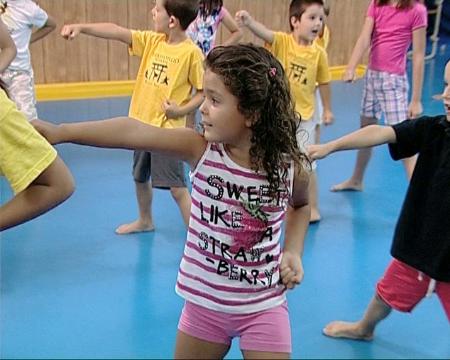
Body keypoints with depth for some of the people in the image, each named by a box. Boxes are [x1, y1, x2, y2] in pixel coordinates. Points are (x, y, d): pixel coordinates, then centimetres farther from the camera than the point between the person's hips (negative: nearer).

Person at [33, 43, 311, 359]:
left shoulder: (292, 168, -13)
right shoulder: (201, 150, -15)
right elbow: (134, 133, -30)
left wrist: (294, 252, -3)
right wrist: (62, 131, -39)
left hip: (263, 307, -1)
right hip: (204, 302, 1)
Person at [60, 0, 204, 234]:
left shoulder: (192, 52, -15)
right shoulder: (151, 41, 2)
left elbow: (204, 91, -10)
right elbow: (117, 32, -5)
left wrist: (182, 110, -21)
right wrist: (81, 27, -14)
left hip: (168, 128, -7)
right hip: (142, 123, 7)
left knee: (177, 188, -8)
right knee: (140, 177, 23)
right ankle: (145, 221, 45)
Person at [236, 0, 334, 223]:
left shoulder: (319, 53, -7)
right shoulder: (282, 41, -14)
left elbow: (324, 83, 6)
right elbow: (265, 33, -35)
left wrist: (327, 109, 9)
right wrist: (248, 22, -55)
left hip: (303, 117, 0)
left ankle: (312, 208, 23)